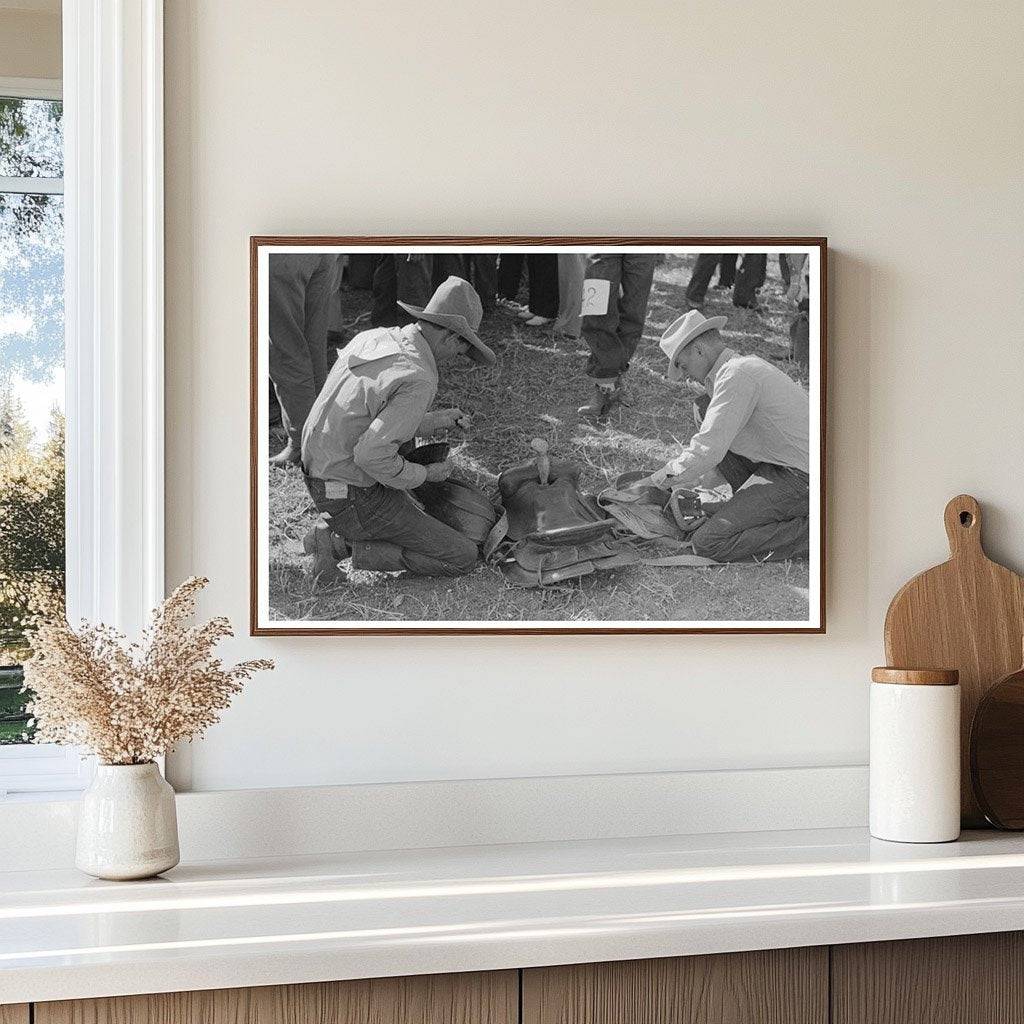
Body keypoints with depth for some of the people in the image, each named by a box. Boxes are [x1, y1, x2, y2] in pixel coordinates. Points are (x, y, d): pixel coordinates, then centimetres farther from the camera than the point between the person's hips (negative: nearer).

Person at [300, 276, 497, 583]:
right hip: (357, 499, -9)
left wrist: (433, 421, 13)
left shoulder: (371, 339, 3)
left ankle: (336, 538, 12)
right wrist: (423, 475, -13)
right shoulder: (419, 382, -25)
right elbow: (371, 455, -32)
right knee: (463, 557, -4)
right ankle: (352, 548, -4)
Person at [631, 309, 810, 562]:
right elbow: (718, 444, 26)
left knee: (707, 543, -16)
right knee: (704, 410, 16)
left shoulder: (737, 374, -16)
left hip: (800, 479, -10)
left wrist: (658, 480, -9)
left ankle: (808, 532, -11)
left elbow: (709, 451, -21)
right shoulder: (745, 366, 17)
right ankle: (752, 504, 15)